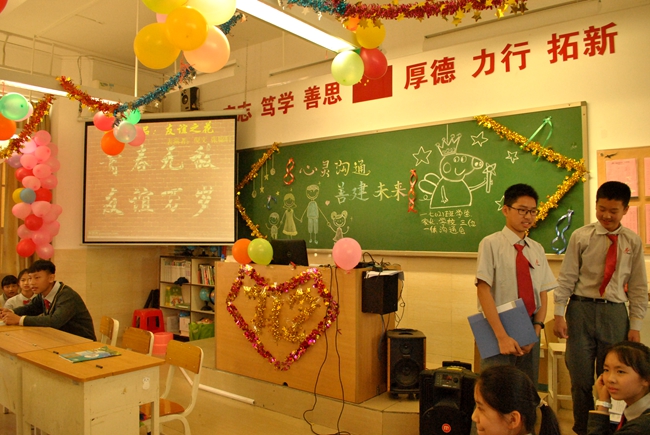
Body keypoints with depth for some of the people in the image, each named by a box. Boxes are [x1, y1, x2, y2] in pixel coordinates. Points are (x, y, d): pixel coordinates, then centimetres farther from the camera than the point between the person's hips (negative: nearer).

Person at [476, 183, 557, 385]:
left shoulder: (537, 249, 8)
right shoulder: (491, 244, -8)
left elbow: (542, 294, 8)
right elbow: (483, 291, -14)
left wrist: (536, 331, -6)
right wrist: (502, 336, -19)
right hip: (498, 331, -5)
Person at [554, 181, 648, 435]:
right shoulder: (581, 236, -1)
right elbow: (566, 277, -1)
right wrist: (559, 314, -5)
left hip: (615, 313, 1)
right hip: (581, 310, -1)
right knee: (580, 377, 6)